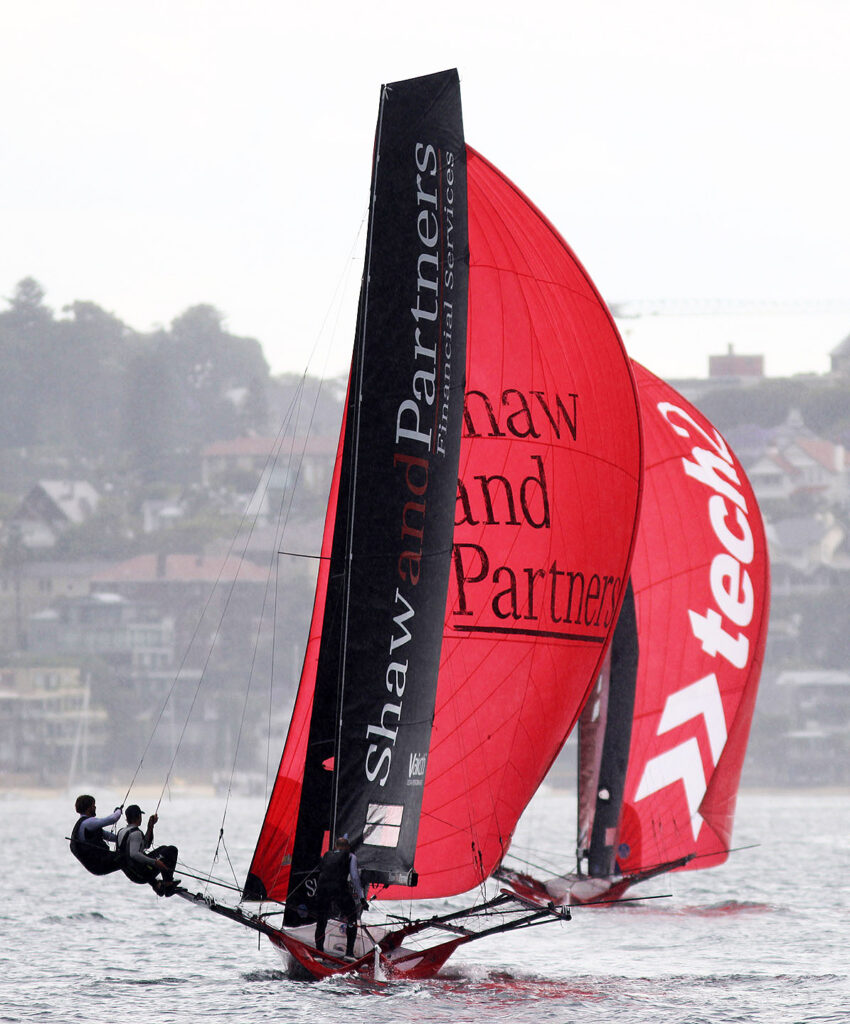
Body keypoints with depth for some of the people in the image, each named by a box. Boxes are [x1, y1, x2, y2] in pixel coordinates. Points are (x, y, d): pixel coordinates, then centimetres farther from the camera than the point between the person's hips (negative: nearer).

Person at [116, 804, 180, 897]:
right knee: (172, 850, 0)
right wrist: (154, 862, -31)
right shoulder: (135, 833, -19)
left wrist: (150, 827, 15)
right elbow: (133, 854, -32)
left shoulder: (122, 832, 11)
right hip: (142, 875, -9)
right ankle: (168, 884, 3)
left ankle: (156, 884, 25)